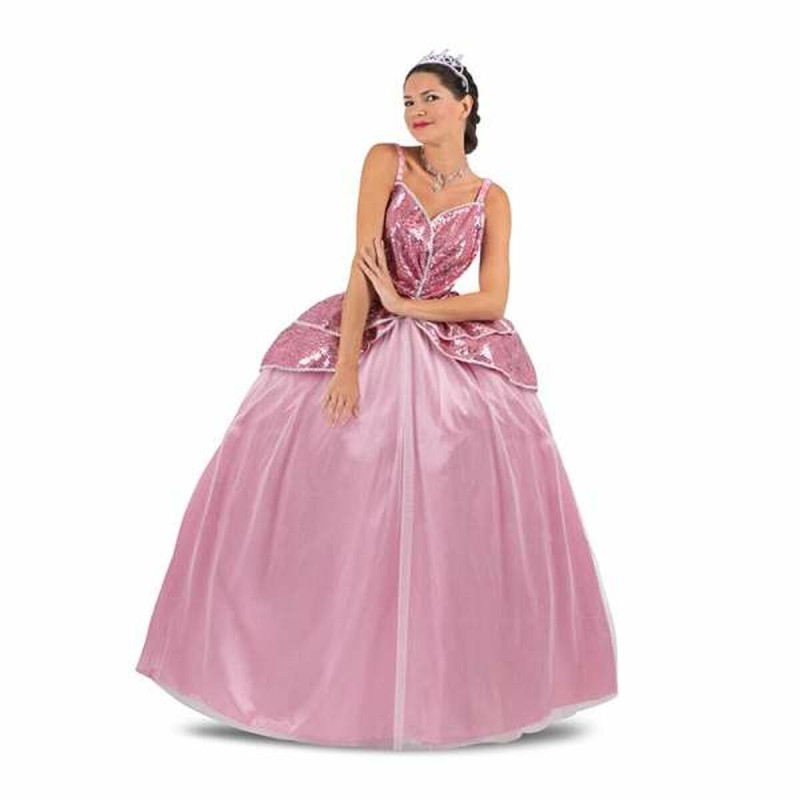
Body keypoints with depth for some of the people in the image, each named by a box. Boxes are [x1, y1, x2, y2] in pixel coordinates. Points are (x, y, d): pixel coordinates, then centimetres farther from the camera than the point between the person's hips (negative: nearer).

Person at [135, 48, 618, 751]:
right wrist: (348, 365, -16)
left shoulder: (492, 200, 6)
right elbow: (362, 263, -9)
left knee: (455, 513, -7)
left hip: (453, 357, 1)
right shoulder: (386, 161, 1)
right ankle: (324, 677, 10)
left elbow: (493, 301, -3)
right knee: (334, 508, -6)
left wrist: (405, 304, -10)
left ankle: (471, 686, 8)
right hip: (365, 348, -1)